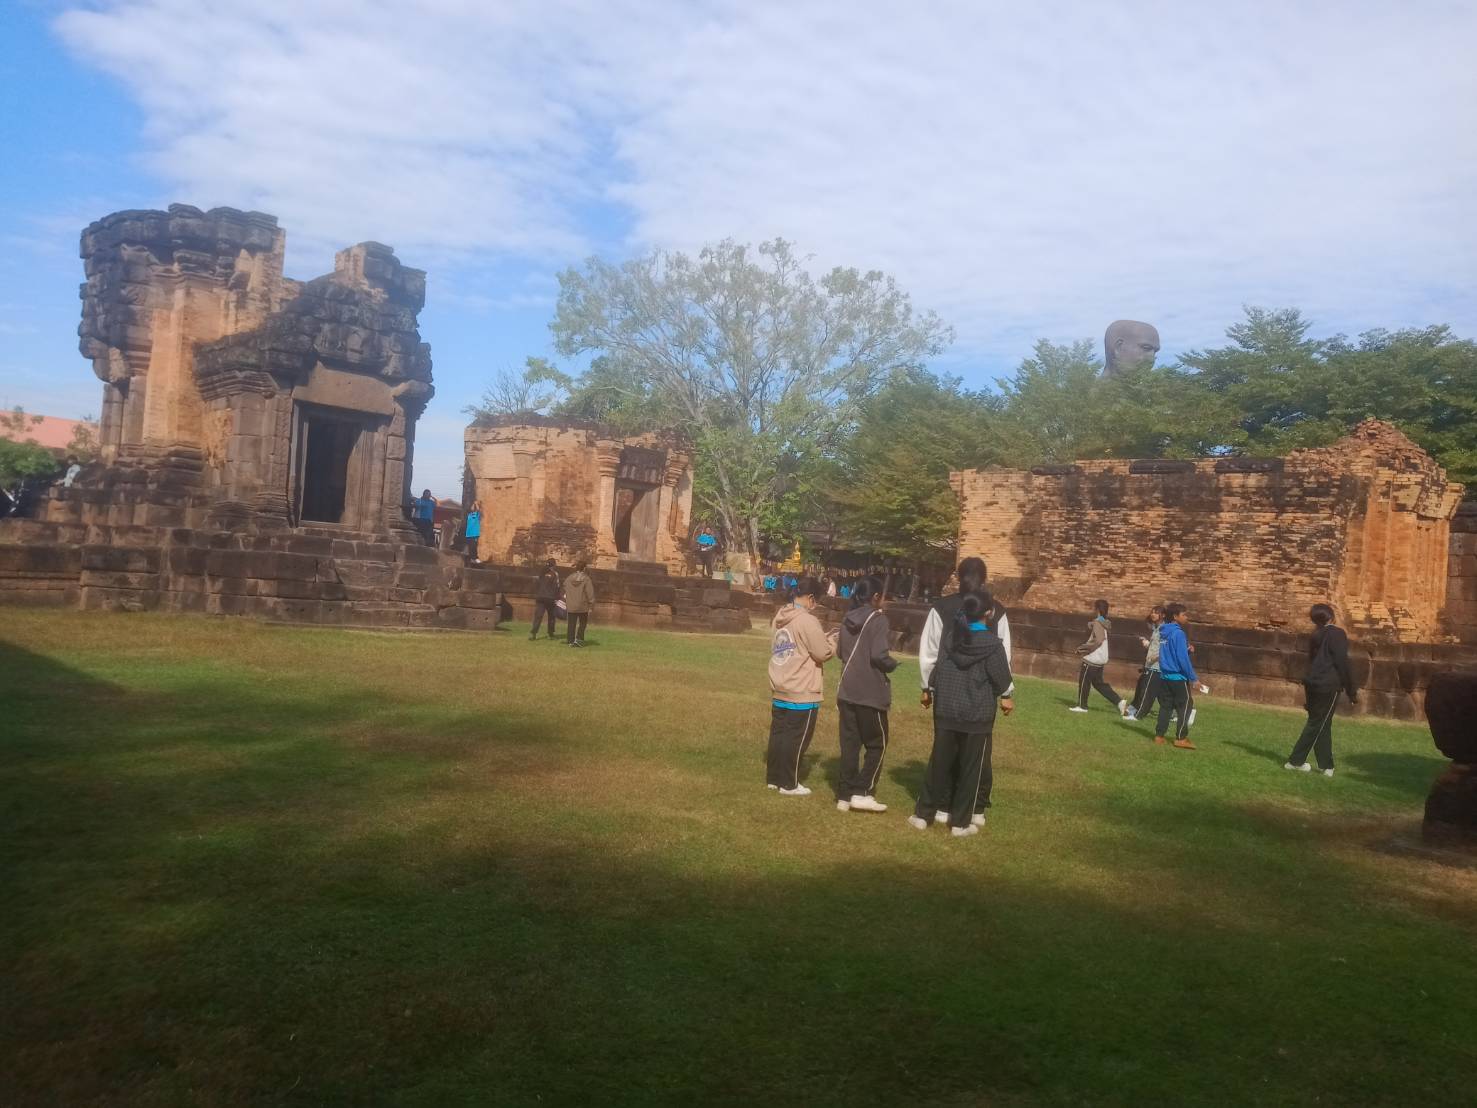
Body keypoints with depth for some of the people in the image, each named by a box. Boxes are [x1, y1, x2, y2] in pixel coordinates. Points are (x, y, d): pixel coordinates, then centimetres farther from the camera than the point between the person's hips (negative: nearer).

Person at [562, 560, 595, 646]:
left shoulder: (569, 578, -1)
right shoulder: (586, 579, -13)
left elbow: (565, 589, 9)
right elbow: (590, 593, -13)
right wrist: (591, 605, -6)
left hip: (571, 606, 3)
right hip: (583, 606, -3)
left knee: (571, 624, 11)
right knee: (582, 623, 12)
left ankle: (571, 641, 11)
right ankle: (579, 639, 1)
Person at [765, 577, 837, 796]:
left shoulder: (779, 618, 8)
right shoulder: (807, 621, -18)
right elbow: (823, 653, -15)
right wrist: (831, 641, 6)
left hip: (779, 690, 8)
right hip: (802, 693, -8)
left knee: (778, 734, 15)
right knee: (796, 738, 2)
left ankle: (773, 778, 24)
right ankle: (789, 784, 8)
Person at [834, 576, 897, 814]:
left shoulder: (848, 619, 8)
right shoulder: (878, 619, -11)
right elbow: (878, 655, -20)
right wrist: (893, 664, -2)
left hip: (847, 691, 6)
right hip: (871, 693, -6)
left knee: (849, 744, 10)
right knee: (877, 744, 7)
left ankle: (845, 796, 12)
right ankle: (862, 793, 0)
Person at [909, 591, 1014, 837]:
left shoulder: (949, 634, -1)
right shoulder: (992, 643, -12)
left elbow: (936, 664, 5)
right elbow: (1000, 674, -4)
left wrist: (929, 690, 21)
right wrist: (1006, 696, 16)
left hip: (946, 710, 4)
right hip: (977, 714, -3)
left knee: (939, 763, 13)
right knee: (970, 768, 7)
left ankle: (923, 814, 17)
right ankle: (960, 822, 13)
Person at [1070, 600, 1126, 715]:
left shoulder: (1097, 623, -17)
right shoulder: (1104, 623, 13)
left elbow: (1097, 641, -26)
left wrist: (1081, 648, -18)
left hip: (1092, 659, -9)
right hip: (1099, 659, 9)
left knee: (1084, 682, 5)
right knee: (1098, 683, 14)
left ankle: (1081, 705, 16)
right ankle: (1119, 702, 8)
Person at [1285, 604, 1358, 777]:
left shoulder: (1316, 636, 12)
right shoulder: (1337, 634, -9)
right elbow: (1343, 663, -11)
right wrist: (1352, 691, -6)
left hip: (1313, 684, 7)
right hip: (1329, 686, -7)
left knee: (1320, 724, 12)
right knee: (1317, 725, 0)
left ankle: (1326, 765, 14)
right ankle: (1295, 760, 0)